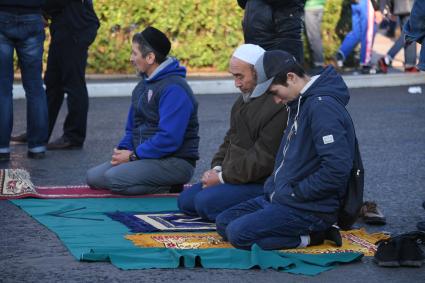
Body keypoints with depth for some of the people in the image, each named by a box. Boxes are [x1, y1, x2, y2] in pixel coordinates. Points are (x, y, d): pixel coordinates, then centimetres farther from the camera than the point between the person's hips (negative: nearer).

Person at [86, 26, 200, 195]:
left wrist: (133, 156, -18)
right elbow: (132, 127, 20)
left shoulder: (174, 88, -17)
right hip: (146, 156, 10)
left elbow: (169, 138, -25)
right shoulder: (144, 85, 15)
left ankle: (168, 188, -9)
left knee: (114, 178, -27)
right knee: (93, 176, -1)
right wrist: (123, 150, -1)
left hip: (174, 161, -10)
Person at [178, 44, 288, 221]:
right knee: (185, 200, 8)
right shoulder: (244, 99, 13)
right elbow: (230, 139, 22)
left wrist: (222, 177, -16)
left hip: (260, 184, -11)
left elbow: (262, 160, -23)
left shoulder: (276, 108, -22)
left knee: (205, 202, -24)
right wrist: (217, 168, 4)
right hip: (232, 177, 11)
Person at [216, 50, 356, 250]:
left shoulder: (322, 106, -19)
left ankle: (310, 237, -8)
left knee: (238, 234, -22)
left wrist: (294, 194, -18)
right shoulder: (300, 104, 14)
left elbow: (337, 169, -28)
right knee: (224, 222, 7)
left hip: (312, 209, -11)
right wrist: (273, 188, 11)